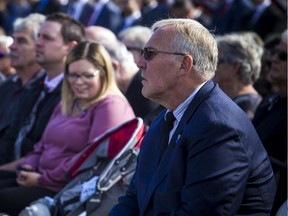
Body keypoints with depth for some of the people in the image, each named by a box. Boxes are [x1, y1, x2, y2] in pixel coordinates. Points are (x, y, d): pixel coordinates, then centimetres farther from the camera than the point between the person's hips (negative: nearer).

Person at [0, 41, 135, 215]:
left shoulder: (111, 106, -9)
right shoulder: (67, 104, 21)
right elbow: (43, 145, 24)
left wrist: (43, 179, -15)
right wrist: (27, 167, 1)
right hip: (44, 181, 9)